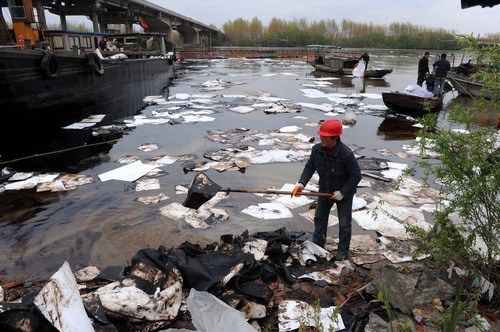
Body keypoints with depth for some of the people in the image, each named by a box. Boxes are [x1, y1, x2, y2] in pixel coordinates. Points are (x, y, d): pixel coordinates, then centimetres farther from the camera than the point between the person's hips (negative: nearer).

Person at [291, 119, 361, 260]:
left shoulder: (346, 153, -32)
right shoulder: (317, 149, -18)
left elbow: (356, 175, -24)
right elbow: (310, 167, -7)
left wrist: (342, 192, -24)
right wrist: (301, 183, -22)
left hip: (344, 193, -5)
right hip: (325, 190, 5)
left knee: (344, 223, 12)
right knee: (320, 218, 19)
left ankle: (343, 250, 33)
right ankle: (317, 245, 39)